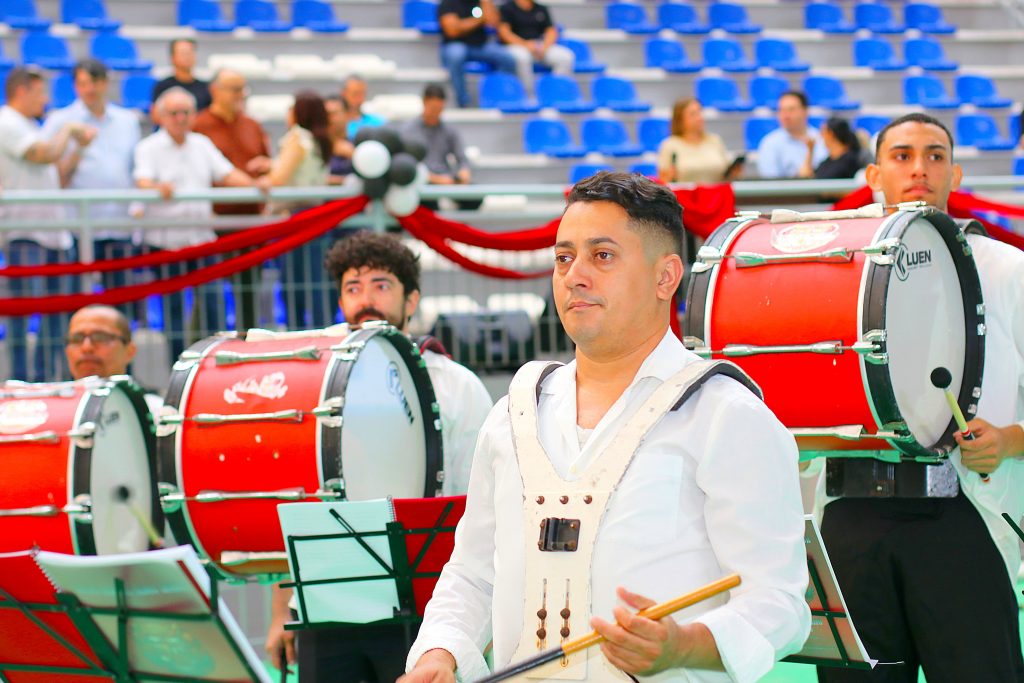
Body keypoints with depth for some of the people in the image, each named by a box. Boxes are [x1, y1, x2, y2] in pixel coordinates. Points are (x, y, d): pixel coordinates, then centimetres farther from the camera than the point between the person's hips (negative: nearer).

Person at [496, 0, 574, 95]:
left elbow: (552, 31, 11)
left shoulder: (541, 9, 17)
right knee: (521, 57, -41)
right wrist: (525, 44, -20)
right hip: (516, 46, -4)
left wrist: (544, 46, -10)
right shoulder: (507, 8, 3)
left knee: (566, 56, -22)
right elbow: (503, 32, -8)